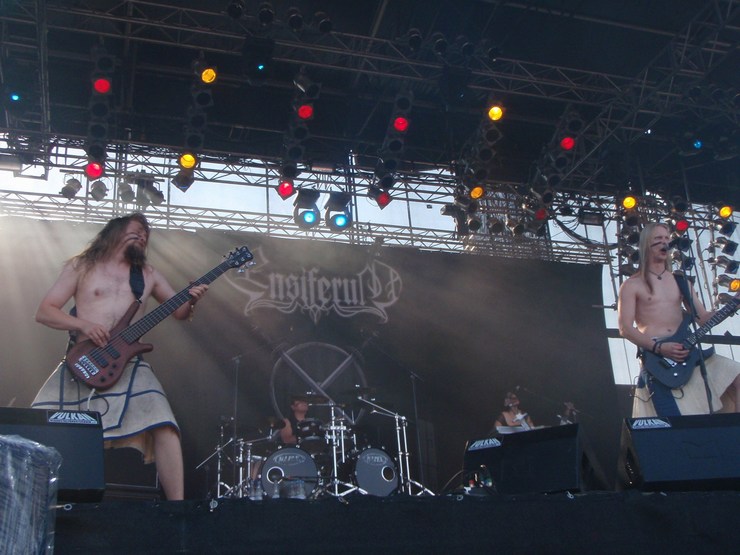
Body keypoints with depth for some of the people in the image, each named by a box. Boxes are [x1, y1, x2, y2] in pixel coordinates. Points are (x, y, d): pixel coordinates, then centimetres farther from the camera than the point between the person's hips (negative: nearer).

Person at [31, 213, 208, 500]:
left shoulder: (147, 274, 18)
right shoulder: (81, 266, 11)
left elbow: (179, 312, 24)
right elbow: (44, 312, 6)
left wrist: (191, 300, 0)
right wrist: (83, 324, -12)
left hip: (126, 363, 1)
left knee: (161, 424, -21)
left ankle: (177, 504, -20)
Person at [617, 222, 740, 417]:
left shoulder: (681, 282, 19)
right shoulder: (632, 285, 4)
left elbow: (702, 317, 15)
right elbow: (625, 328, -5)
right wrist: (659, 348, -16)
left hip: (685, 351, 5)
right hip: (656, 358, -5)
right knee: (677, 423, -17)